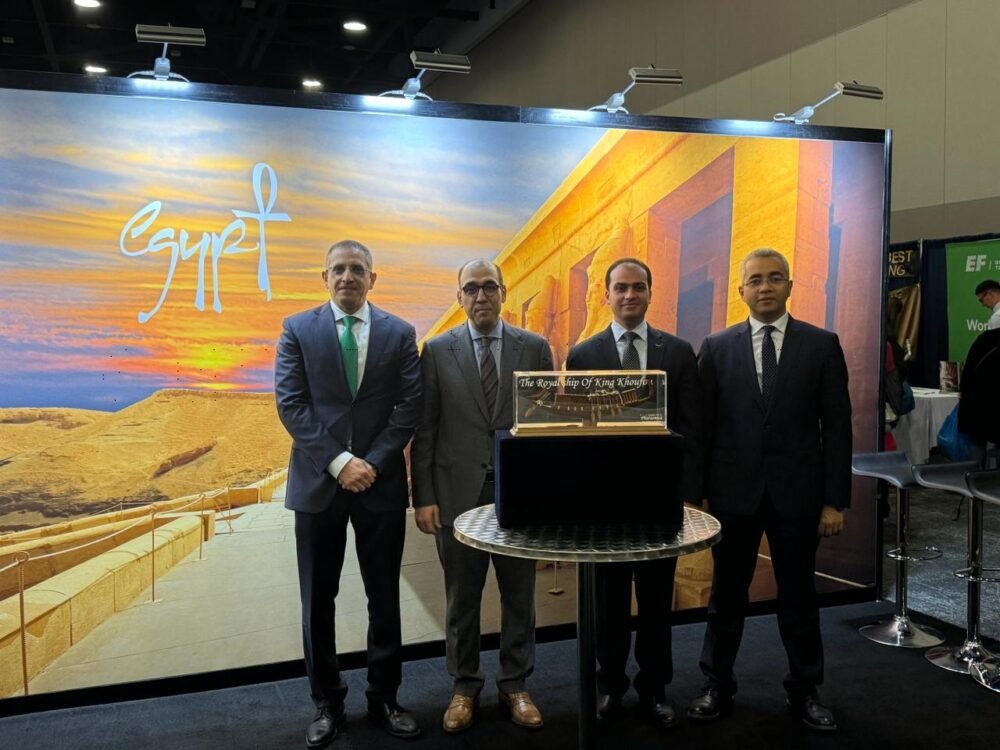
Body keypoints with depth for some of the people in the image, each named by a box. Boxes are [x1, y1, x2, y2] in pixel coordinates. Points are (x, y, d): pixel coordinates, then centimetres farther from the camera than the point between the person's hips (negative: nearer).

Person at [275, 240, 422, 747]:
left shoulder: (399, 333, 5)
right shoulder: (298, 329, 3)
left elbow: (409, 407, -1)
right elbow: (290, 404, -6)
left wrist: (373, 462, -12)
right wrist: (338, 461, -14)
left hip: (381, 481, 1)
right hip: (318, 481, 0)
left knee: (385, 597, 9)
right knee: (318, 600, 8)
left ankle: (384, 699, 24)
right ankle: (327, 703, 23)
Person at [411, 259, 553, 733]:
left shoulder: (535, 348, 3)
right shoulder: (437, 351, 1)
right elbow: (423, 430, 0)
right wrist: (423, 496, -4)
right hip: (458, 490, 0)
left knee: (519, 594, 10)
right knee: (462, 597, 10)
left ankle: (515, 686, 26)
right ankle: (465, 687, 27)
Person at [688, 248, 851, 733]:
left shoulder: (822, 345, 0)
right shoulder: (716, 348, 2)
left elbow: (837, 427, -1)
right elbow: (702, 426, 3)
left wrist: (835, 500, -5)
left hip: (797, 492, 0)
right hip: (733, 492, 1)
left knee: (798, 596, 11)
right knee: (726, 594, 11)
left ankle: (804, 693, 28)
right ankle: (717, 688, 26)